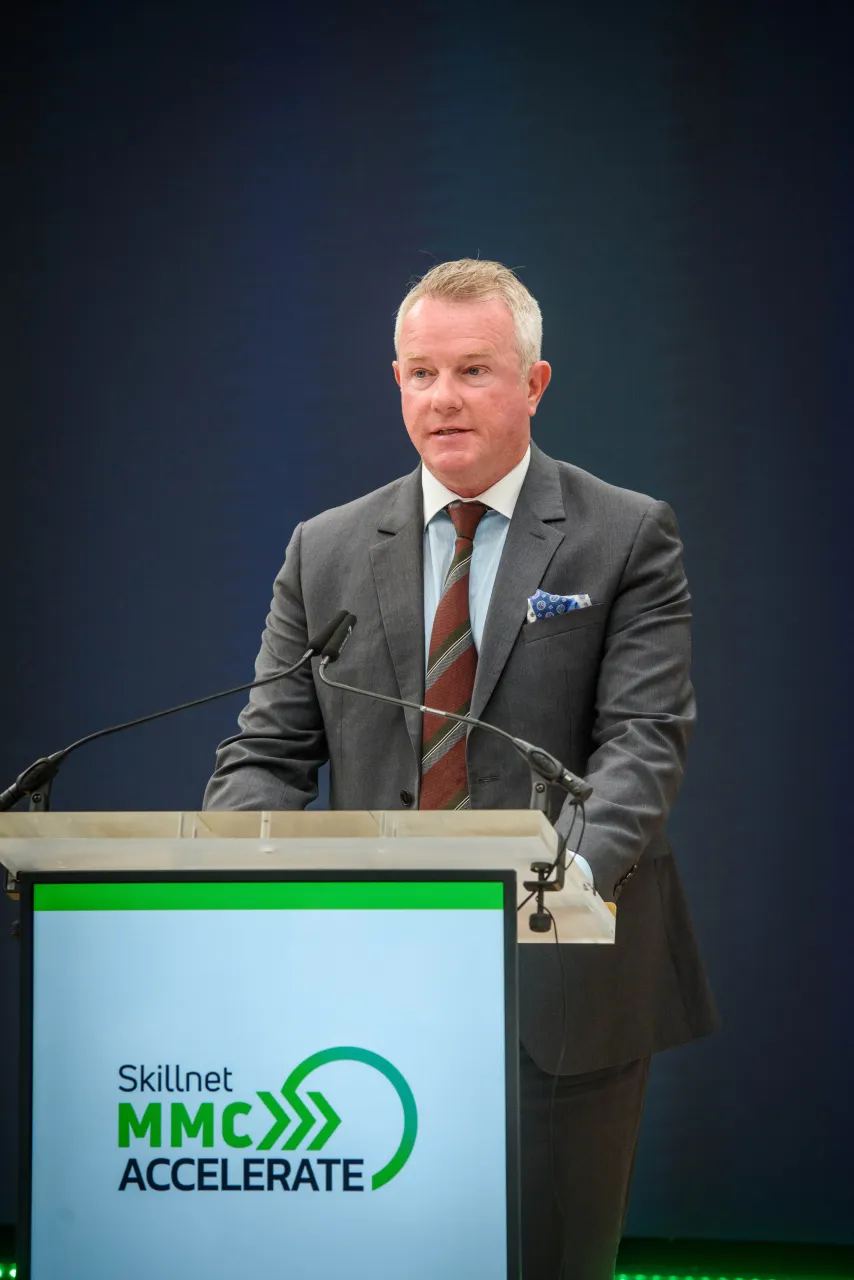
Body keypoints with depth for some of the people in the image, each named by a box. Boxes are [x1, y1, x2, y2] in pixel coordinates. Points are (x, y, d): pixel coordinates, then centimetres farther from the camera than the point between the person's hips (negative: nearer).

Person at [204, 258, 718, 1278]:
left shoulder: (628, 538, 2)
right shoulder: (325, 551, 11)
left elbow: (644, 736, -8)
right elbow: (271, 752, 8)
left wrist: (580, 865, -28)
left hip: (563, 978, -2)